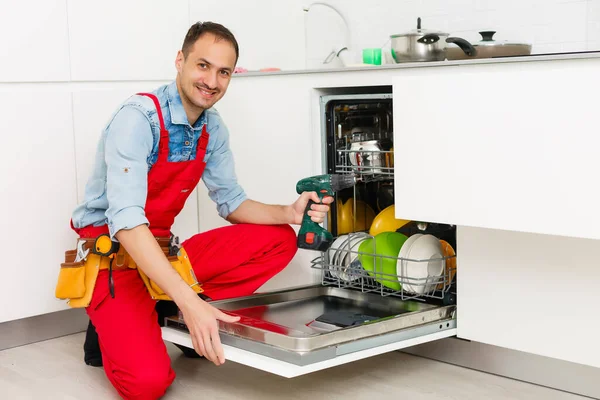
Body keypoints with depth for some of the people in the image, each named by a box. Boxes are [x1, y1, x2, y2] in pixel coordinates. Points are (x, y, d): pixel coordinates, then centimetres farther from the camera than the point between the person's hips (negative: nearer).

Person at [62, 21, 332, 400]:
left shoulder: (213, 128, 3)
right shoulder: (138, 117, -21)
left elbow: (232, 202, 11)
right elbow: (126, 220, -31)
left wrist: (289, 213, -11)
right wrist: (189, 301, -39)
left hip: (163, 253, 7)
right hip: (113, 257, -7)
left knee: (280, 240, -5)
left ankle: (167, 312, -5)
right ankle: (112, 329, 5)